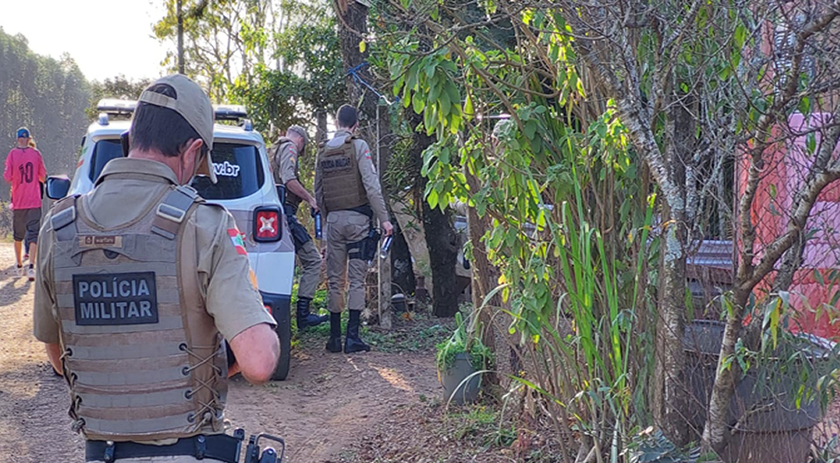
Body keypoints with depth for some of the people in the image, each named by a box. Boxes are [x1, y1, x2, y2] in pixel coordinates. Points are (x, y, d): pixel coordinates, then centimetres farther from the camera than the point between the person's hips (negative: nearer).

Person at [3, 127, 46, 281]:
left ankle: (19, 265, 24)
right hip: (34, 201, 0)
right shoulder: (36, 154, -2)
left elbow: (7, 177, -8)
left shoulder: (12, 154, -5)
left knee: (18, 235, 15)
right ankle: (31, 266, -18)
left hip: (18, 201, 1)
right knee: (33, 234, -4)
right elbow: (43, 177, 3)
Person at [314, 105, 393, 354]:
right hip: (357, 218, -4)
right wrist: (384, 218, -9)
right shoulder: (358, 146, -5)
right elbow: (371, 186, -12)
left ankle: (335, 337, 9)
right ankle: (352, 337, -5)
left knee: (335, 280, 8)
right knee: (357, 279, -2)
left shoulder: (323, 151, 10)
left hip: (333, 219, 4)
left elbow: (318, 191, 11)